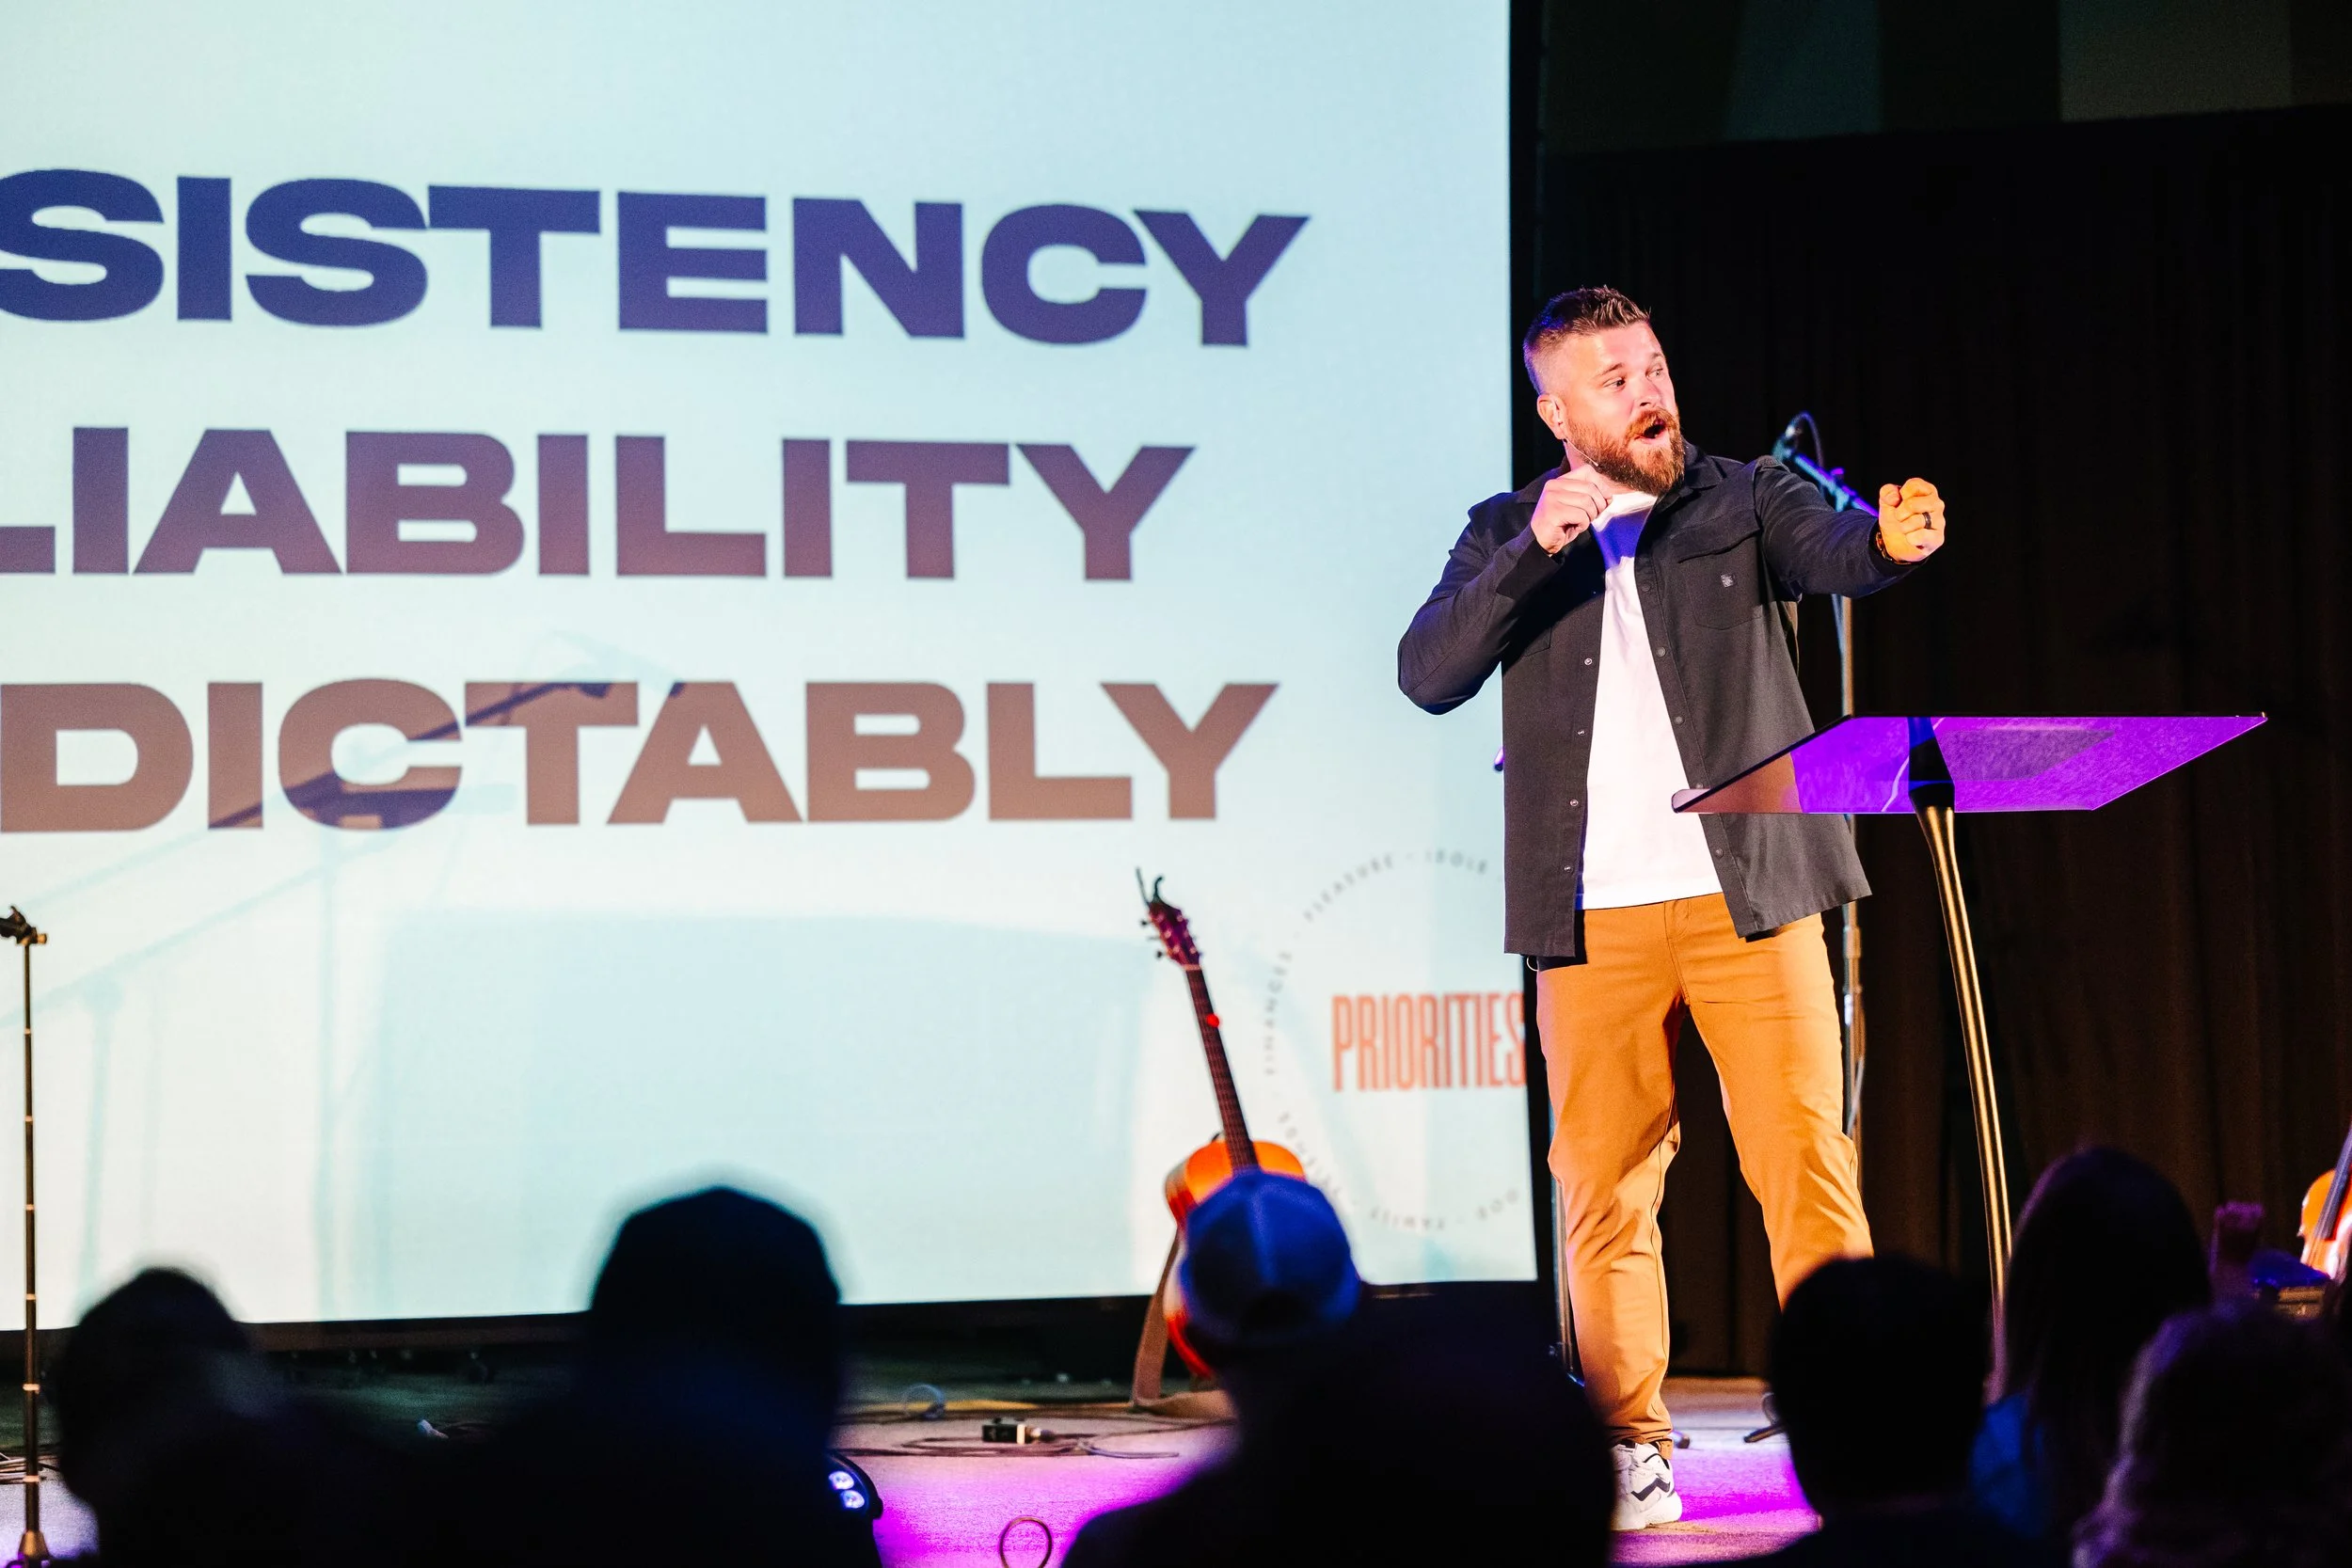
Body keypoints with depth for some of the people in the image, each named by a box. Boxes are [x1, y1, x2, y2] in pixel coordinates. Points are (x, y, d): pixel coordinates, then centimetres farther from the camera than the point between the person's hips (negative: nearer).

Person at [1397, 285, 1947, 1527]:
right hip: (1592, 916, 1)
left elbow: (1829, 550, -11)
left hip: (1750, 897, -1)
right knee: (1605, 1189, 2)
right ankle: (1633, 1450, 12)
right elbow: (1426, 676, -1)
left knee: (1806, 1162, -6)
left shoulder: (1745, 497, 9)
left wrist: (1890, 540, -35)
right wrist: (1533, 552, -13)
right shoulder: (1508, 535, 12)